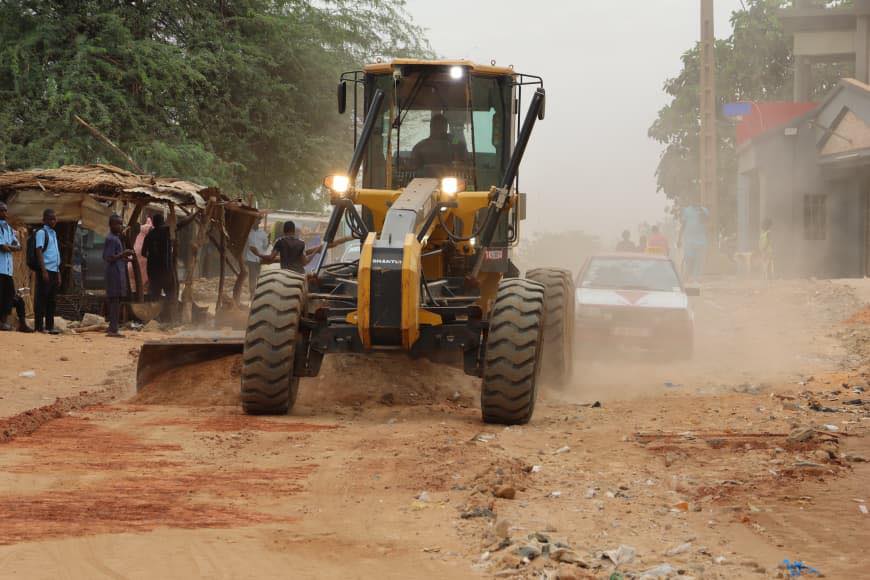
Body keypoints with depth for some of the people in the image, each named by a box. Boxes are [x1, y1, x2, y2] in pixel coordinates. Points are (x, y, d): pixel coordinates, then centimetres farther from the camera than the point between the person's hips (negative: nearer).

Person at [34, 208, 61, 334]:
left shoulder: (53, 233, 19)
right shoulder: (41, 232, -5)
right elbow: (39, 252, -13)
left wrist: (58, 273, 18)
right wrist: (44, 271, -20)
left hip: (54, 270, 8)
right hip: (45, 270, -8)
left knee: (52, 300, 8)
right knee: (42, 299, -6)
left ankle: (50, 326, 11)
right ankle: (39, 326, -6)